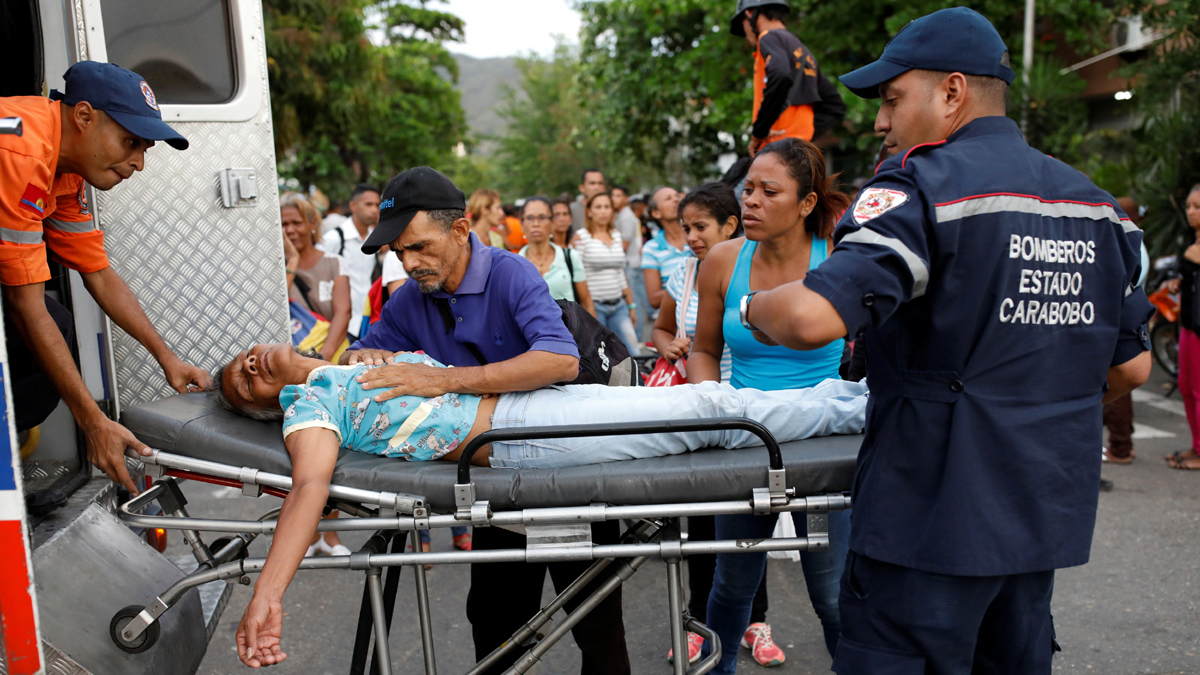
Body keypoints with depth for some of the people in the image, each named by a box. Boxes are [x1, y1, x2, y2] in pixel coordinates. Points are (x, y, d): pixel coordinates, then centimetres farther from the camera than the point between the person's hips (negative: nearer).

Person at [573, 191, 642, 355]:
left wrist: (631, 305, 18)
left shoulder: (617, 235, 12)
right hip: (594, 305, -5)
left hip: (618, 305, 5)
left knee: (634, 353, 0)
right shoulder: (581, 236, -3)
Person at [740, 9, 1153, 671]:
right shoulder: (1097, 205, 10)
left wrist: (753, 307, -7)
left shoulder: (924, 186, -15)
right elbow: (1131, 366, 15)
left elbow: (814, 318, -29)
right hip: (1046, 514, 8)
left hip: (933, 517, -8)